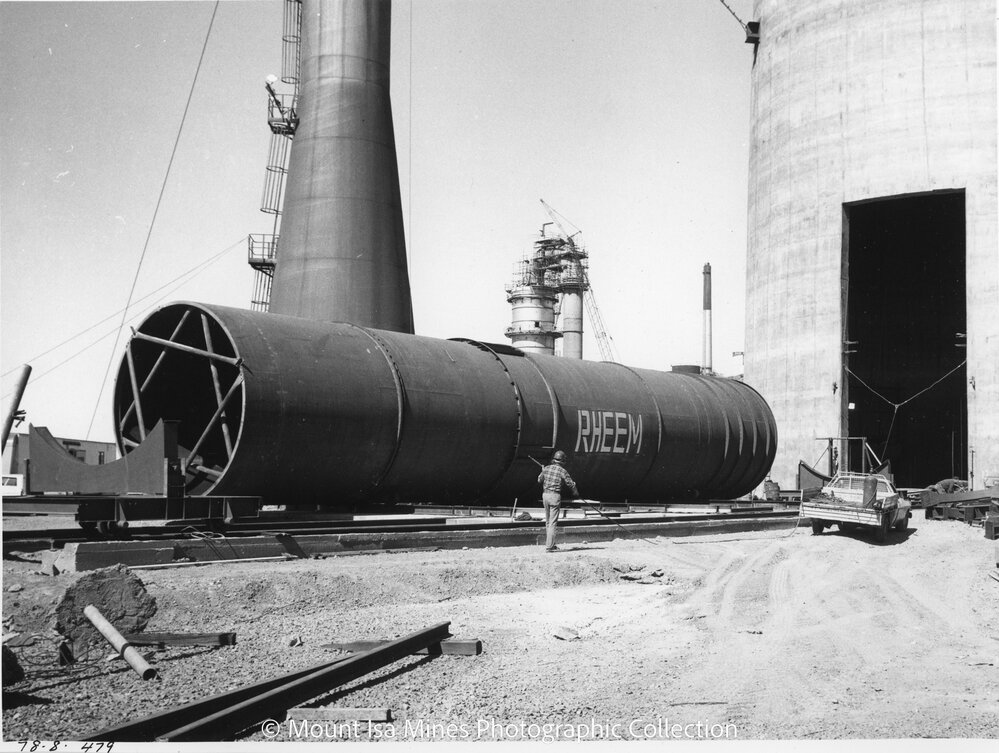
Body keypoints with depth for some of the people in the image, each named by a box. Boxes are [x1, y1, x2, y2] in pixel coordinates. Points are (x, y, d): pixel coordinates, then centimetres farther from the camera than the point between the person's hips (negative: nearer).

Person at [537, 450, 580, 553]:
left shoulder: (546, 468, 4)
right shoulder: (562, 471, -9)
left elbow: (539, 480, 18)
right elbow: (571, 484, -2)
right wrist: (576, 494, 16)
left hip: (545, 494, 5)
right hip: (555, 495, -5)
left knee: (548, 521, 16)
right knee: (553, 522, -3)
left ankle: (548, 543, 23)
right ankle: (549, 546, -6)